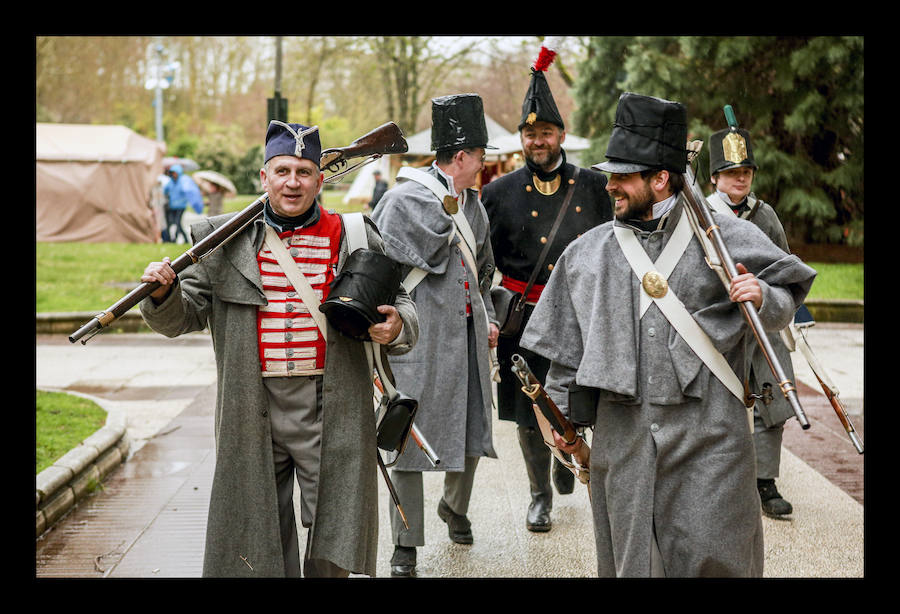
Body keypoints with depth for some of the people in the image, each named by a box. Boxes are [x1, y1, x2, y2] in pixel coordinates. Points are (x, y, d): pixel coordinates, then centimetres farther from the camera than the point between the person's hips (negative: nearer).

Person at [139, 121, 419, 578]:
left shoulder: (354, 239, 4)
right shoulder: (225, 241, 4)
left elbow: (400, 304, 12)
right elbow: (183, 317, 5)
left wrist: (396, 328, -11)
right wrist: (163, 293, -17)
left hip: (330, 411, -1)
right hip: (252, 413, 1)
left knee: (332, 545, 5)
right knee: (259, 534, 11)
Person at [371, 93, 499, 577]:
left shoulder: (472, 205, 14)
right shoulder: (405, 199, -10)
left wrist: (487, 320, 17)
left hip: (467, 336, 7)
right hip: (419, 337, -7)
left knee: (472, 429, 13)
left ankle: (455, 506, 42)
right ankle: (406, 545, 8)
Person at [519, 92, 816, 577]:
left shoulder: (723, 236, 1)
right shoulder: (587, 253, 10)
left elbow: (784, 303, 8)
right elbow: (566, 344, 16)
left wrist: (762, 299, -14)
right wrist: (565, 415, 16)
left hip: (708, 433, -2)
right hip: (622, 433, 3)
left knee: (712, 552, -2)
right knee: (630, 554, 8)